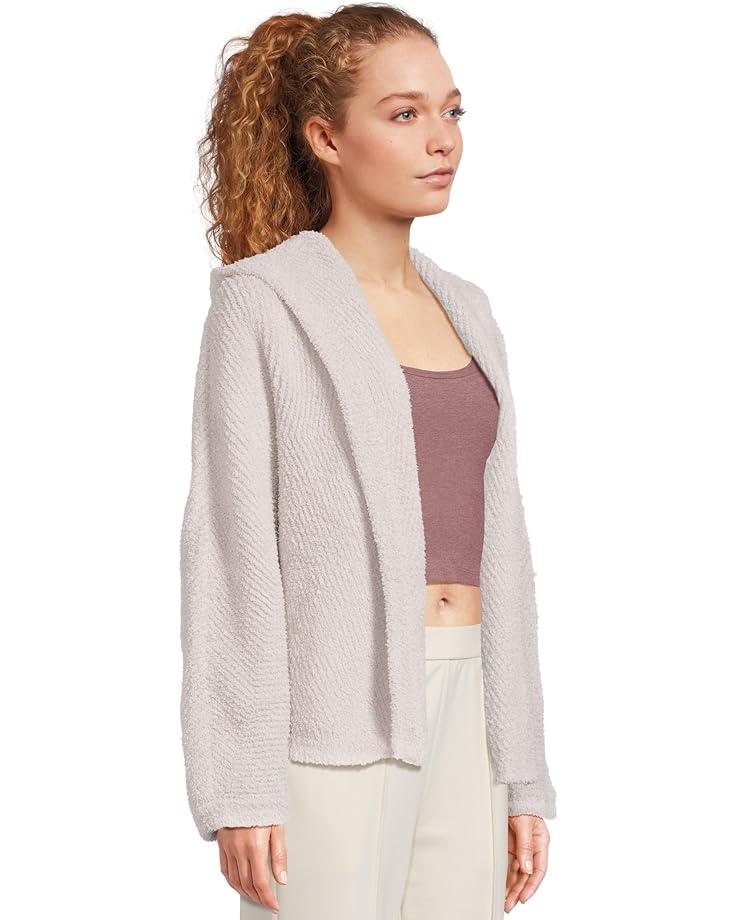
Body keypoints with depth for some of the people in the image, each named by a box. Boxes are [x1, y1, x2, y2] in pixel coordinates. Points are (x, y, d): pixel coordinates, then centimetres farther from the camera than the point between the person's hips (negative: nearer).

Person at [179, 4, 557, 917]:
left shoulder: (464, 312, 15)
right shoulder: (262, 302, -4)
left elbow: (492, 544, 15)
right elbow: (229, 547, -9)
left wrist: (521, 775, 12)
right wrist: (238, 790, -14)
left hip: (459, 716, 6)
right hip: (329, 711, -6)